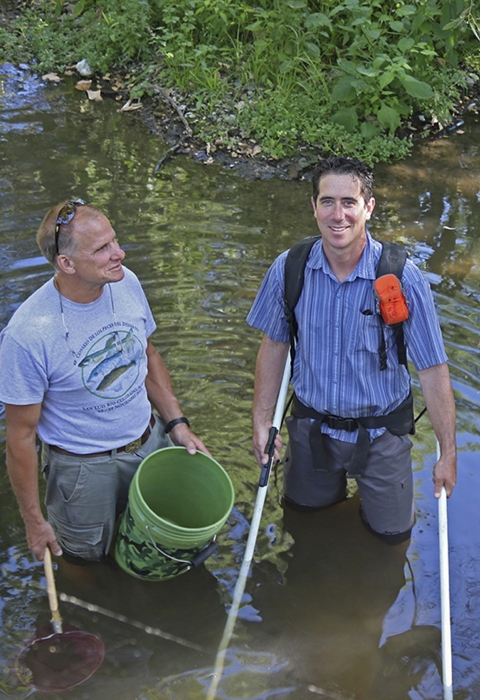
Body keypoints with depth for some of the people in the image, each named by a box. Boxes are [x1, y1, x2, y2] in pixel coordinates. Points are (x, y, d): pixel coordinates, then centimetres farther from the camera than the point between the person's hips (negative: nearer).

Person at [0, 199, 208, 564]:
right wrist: (33, 520, -11)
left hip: (150, 441, 5)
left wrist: (177, 423, 2)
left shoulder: (126, 283, -13)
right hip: (84, 466, -5)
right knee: (89, 557, 17)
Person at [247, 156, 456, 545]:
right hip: (312, 423, 2)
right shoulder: (289, 269, -14)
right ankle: (335, 483, 53)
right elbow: (274, 345, 0)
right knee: (303, 511, 22)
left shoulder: (404, 278, -23)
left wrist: (448, 454, -13)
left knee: (392, 532, 11)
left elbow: (433, 369, -17)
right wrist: (262, 422, 0)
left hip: (380, 431, -2)